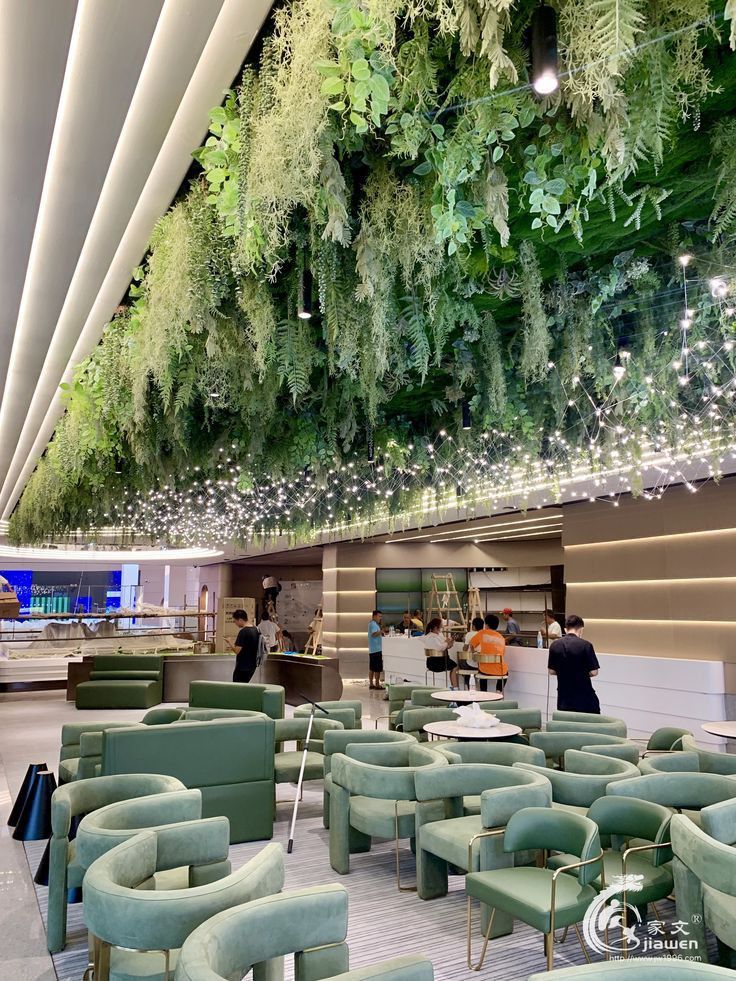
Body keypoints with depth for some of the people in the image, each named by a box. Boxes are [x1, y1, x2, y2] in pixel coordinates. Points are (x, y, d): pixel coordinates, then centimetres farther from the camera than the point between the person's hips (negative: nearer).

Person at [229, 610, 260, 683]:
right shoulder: (255, 630, 7)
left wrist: (230, 643, -5)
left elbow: (237, 651, -21)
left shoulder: (243, 632, -18)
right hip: (252, 665, 8)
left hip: (243, 667, -8)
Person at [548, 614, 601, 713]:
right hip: (584, 697, -4)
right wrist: (584, 673, 9)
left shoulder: (555, 645, -1)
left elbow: (551, 671, 5)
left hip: (564, 697, 4)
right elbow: (593, 672, -11)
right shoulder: (585, 645, -14)